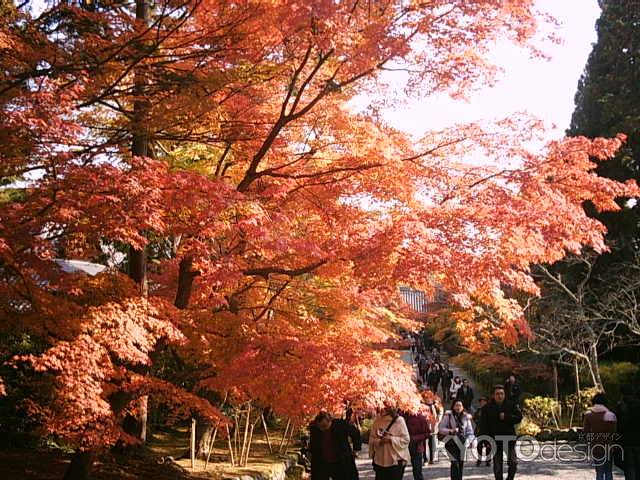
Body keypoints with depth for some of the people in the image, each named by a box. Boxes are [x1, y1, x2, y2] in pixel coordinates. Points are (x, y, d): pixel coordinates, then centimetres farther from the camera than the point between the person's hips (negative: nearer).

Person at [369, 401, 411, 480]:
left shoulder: (399, 420, -7)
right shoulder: (377, 420, 3)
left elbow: (405, 439, -9)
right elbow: (372, 438, 4)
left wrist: (391, 439, -20)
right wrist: (379, 441, -17)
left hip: (396, 460, -3)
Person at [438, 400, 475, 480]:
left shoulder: (466, 417, 7)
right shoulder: (448, 415, -2)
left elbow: (470, 431, 11)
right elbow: (441, 429, -2)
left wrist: (470, 440, -7)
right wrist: (450, 431, -18)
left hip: (462, 443, 3)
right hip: (451, 442, -3)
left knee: (461, 463, 6)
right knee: (455, 463, -15)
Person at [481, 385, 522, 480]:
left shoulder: (511, 405, 4)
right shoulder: (488, 407, 3)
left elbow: (519, 417, -4)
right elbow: (484, 425, 1)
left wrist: (506, 417, -15)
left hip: (509, 438, 0)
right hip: (495, 439, 0)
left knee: (513, 463, -5)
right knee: (497, 466, 5)